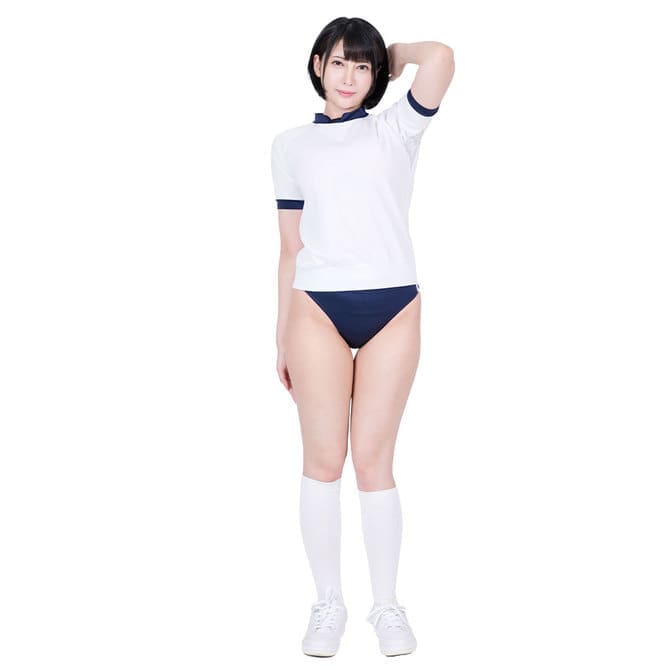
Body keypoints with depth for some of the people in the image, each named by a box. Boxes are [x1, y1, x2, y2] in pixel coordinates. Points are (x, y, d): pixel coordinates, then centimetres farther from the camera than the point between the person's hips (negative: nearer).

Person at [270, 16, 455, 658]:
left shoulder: (396, 129, 10)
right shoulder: (291, 146, 13)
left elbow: (440, 57, -8)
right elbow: (292, 248, 12)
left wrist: (390, 55, 12)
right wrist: (281, 336, 10)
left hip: (393, 310, -1)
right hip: (318, 310, 1)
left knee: (374, 460, 1)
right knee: (322, 460, 1)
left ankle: (387, 604, 16)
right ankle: (328, 603, 16)